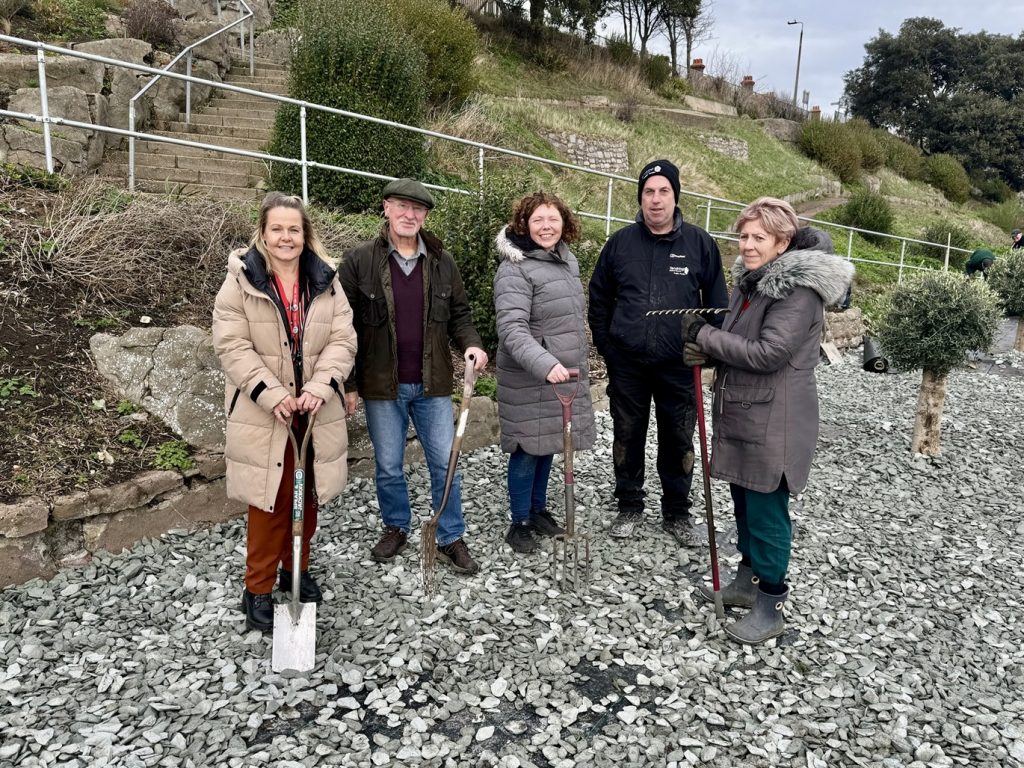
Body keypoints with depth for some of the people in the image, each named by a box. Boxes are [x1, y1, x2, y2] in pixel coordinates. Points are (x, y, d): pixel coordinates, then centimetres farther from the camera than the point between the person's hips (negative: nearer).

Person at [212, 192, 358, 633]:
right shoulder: (241, 281, -5)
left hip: (316, 413, 4)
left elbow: (343, 340, -2)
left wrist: (319, 386, -18)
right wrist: (273, 394, -21)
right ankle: (258, 589, 18)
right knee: (270, 500, 2)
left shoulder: (326, 281, 4)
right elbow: (232, 346, -11)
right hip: (263, 415, -3)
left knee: (307, 497, 15)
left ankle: (297, 570, 36)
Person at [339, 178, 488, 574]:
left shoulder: (442, 261, 3)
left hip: (432, 385, 2)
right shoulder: (358, 260, -6)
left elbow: (459, 314, 12)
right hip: (382, 386, -2)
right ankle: (396, 528, 36)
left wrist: (471, 344, -10)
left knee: (445, 465, 7)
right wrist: (346, 384, -6)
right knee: (388, 467, 13)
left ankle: (450, 540, 22)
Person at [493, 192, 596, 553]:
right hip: (530, 381, -7)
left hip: (566, 374, 8)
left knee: (548, 445, 16)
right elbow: (512, 330, -27)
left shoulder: (568, 260, 11)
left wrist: (575, 366, 23)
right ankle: (520, 523, 17)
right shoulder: (515, 270, -17)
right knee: (528, 449, 2)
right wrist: (545, 364, -40)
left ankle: (538, 510, 32)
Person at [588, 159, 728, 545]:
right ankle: (629, 506, 29)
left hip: (680, 365, -1)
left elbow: (716, 301, 5)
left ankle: (677, 513, 26)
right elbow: (599, 298, 9)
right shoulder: (620, 242, 2)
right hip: (627, 364, 1)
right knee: (627, 437, 11)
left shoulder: (700, 243, 0)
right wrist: (606, 346, 3)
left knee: (678, 440, 9)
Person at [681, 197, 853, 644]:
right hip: (740, 415, 9)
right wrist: (707, 353, -3)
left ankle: (770, 607, 16)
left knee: (766, 511, 1)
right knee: (744, 502, 19)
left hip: (774, 423, -9)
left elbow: (768, 353, -24)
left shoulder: (798, 289, -17)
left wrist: (704, 335, -17)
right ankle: (747, 582, 36)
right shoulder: (749, 280, 12)